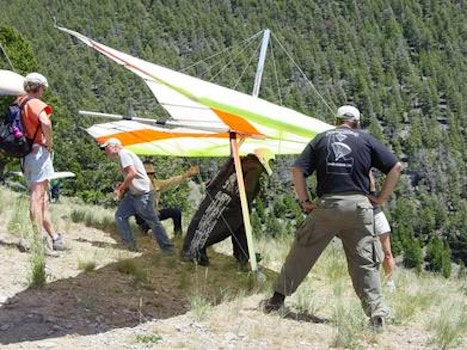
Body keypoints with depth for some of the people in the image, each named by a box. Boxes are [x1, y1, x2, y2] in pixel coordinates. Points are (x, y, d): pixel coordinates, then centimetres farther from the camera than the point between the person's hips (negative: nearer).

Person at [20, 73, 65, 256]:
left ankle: (54, 238, 17)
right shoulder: (35, 103, -10)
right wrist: (49, 142, -17)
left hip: (25, 155, 8)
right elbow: (45, 123, -30)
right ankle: (40, 241, -13)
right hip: (38, 152, -8)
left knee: (41, 198, 11)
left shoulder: (18, 103, 14)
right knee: (38, 198, -11)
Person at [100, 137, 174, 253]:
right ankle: (130, 246, 8)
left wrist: (120, 189, -16)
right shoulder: (121, 156, 17)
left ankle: (168, 248, 4)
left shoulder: (123, 154, -12)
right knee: (120, 216, 5)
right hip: (133, 193, 10)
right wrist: (121, 186, 9)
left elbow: (132, 173, -24)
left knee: (153, 222, -4)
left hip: (143, 194, -10)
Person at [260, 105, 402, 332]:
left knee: (301, 253, 9)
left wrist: (304, 201, 9)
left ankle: (276, 300, 14)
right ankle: (376, 313, 0)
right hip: (358, 205, 0)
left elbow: (297, 170, 4)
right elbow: (396, 167, 7)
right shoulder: (367, 140, 13)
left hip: (326, 205, 0)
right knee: (365, 262, 4)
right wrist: (381, 198, 10)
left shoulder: (321, 139, 14)